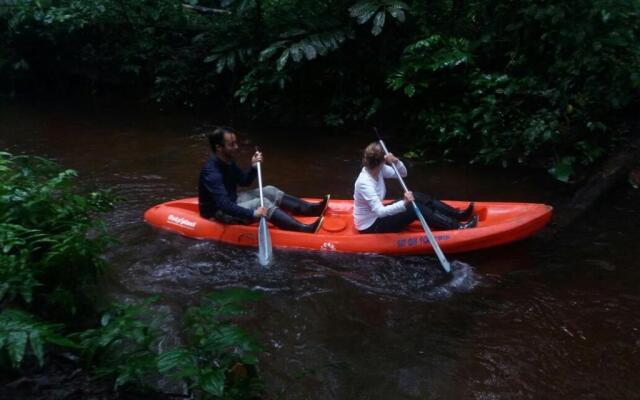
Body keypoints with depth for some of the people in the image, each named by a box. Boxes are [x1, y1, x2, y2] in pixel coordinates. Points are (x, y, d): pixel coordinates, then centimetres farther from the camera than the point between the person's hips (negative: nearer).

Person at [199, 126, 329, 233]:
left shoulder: (228, 162, 1)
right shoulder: (212, 172, -30)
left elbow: (244, 181, 12)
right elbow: (224, 205, -37)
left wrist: (253, 166, -7)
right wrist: (252, 214, -43)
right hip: (219, 213, -10)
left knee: (269, 191, 2)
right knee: (261, 203, -26)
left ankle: (311, 209, -4)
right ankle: (305, 229, -34)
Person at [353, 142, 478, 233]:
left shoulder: (378, 169, -6)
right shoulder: (365, 183, -31)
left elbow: (403, 173, 2)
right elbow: (380, 211, -38)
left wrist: (395, 161, -19)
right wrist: (404, 203, -50)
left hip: (376, 215, 9)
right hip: (370, 227, -9)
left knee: (418, 198, -2)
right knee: (415, 208, -19)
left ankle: (459, 214, 5)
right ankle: (457, 226, -11)